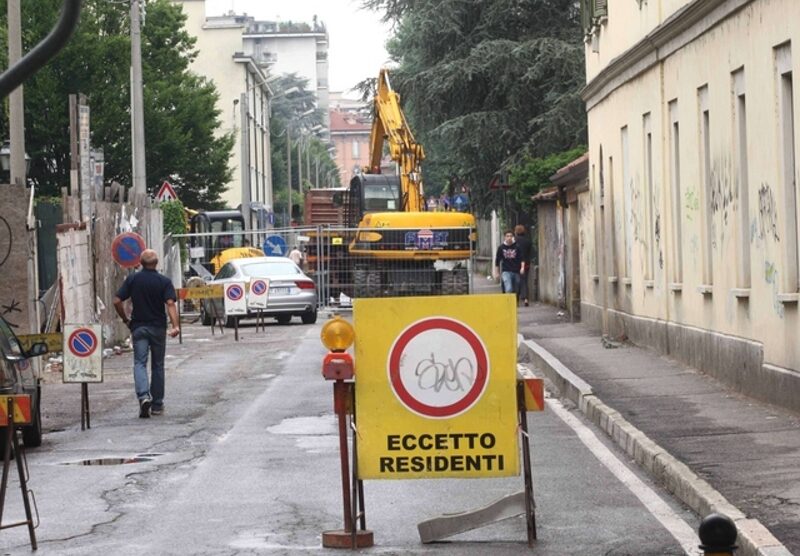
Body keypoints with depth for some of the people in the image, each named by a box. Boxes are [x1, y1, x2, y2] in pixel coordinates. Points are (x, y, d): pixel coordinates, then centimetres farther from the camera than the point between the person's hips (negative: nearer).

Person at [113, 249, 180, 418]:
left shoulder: (132, 279, -1)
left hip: (138, 327, 0)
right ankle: (157, 404, 16)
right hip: (158, 328, 0)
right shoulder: (164, 281, -5)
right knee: (157, 365, 11)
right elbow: (170, 304, -17)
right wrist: (175, 325, -22)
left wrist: (126, 320, 8)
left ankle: (144, 395, -26)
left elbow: (117, 301, -4)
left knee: (139, 363, -1)